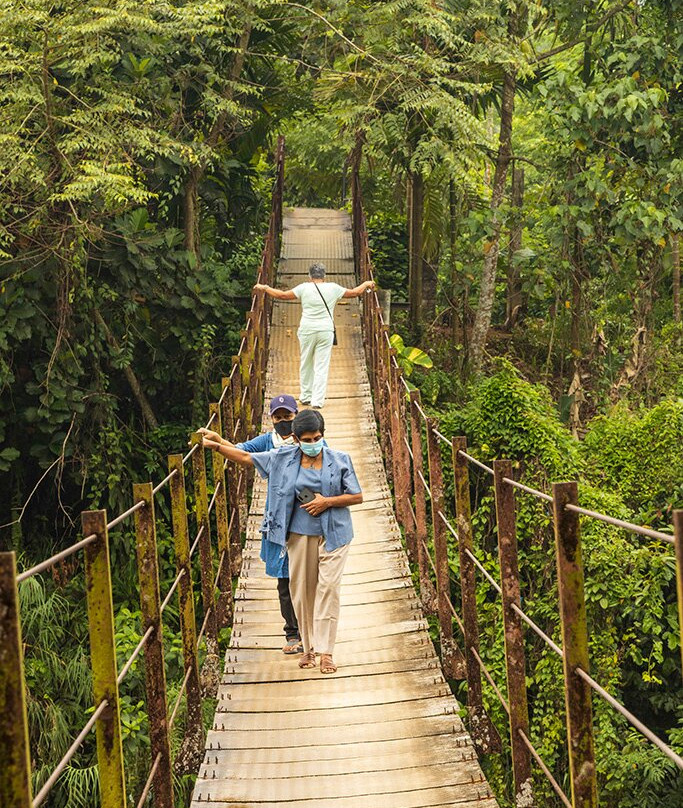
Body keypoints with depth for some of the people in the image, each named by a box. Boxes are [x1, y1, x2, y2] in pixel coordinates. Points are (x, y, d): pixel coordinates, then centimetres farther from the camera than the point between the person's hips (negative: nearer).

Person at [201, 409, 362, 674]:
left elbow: (357, 496, 0)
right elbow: (246, 458, 8)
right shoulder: (284, 458, 2)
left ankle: (326, 651, -8)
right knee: (302, 590, 4)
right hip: (300, 535, 2)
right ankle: (308, 647, 17)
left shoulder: (339, 460, -2)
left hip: (332, 534, -2)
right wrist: (214, 445, 5)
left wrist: (327, 502, -12)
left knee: (328, 587, -10)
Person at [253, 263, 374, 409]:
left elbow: (283, 295, 1)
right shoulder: (333, 288, 3)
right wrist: (366, 284, 33)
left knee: (306, 364, 15)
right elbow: (354, 292, 14)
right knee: (322, 366, 3)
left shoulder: (304, 288, -2)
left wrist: (265, 288, 15)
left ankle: (305, 396, 23)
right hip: (326, 331, 0)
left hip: (307, 330, 0)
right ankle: (318, 400, 0)